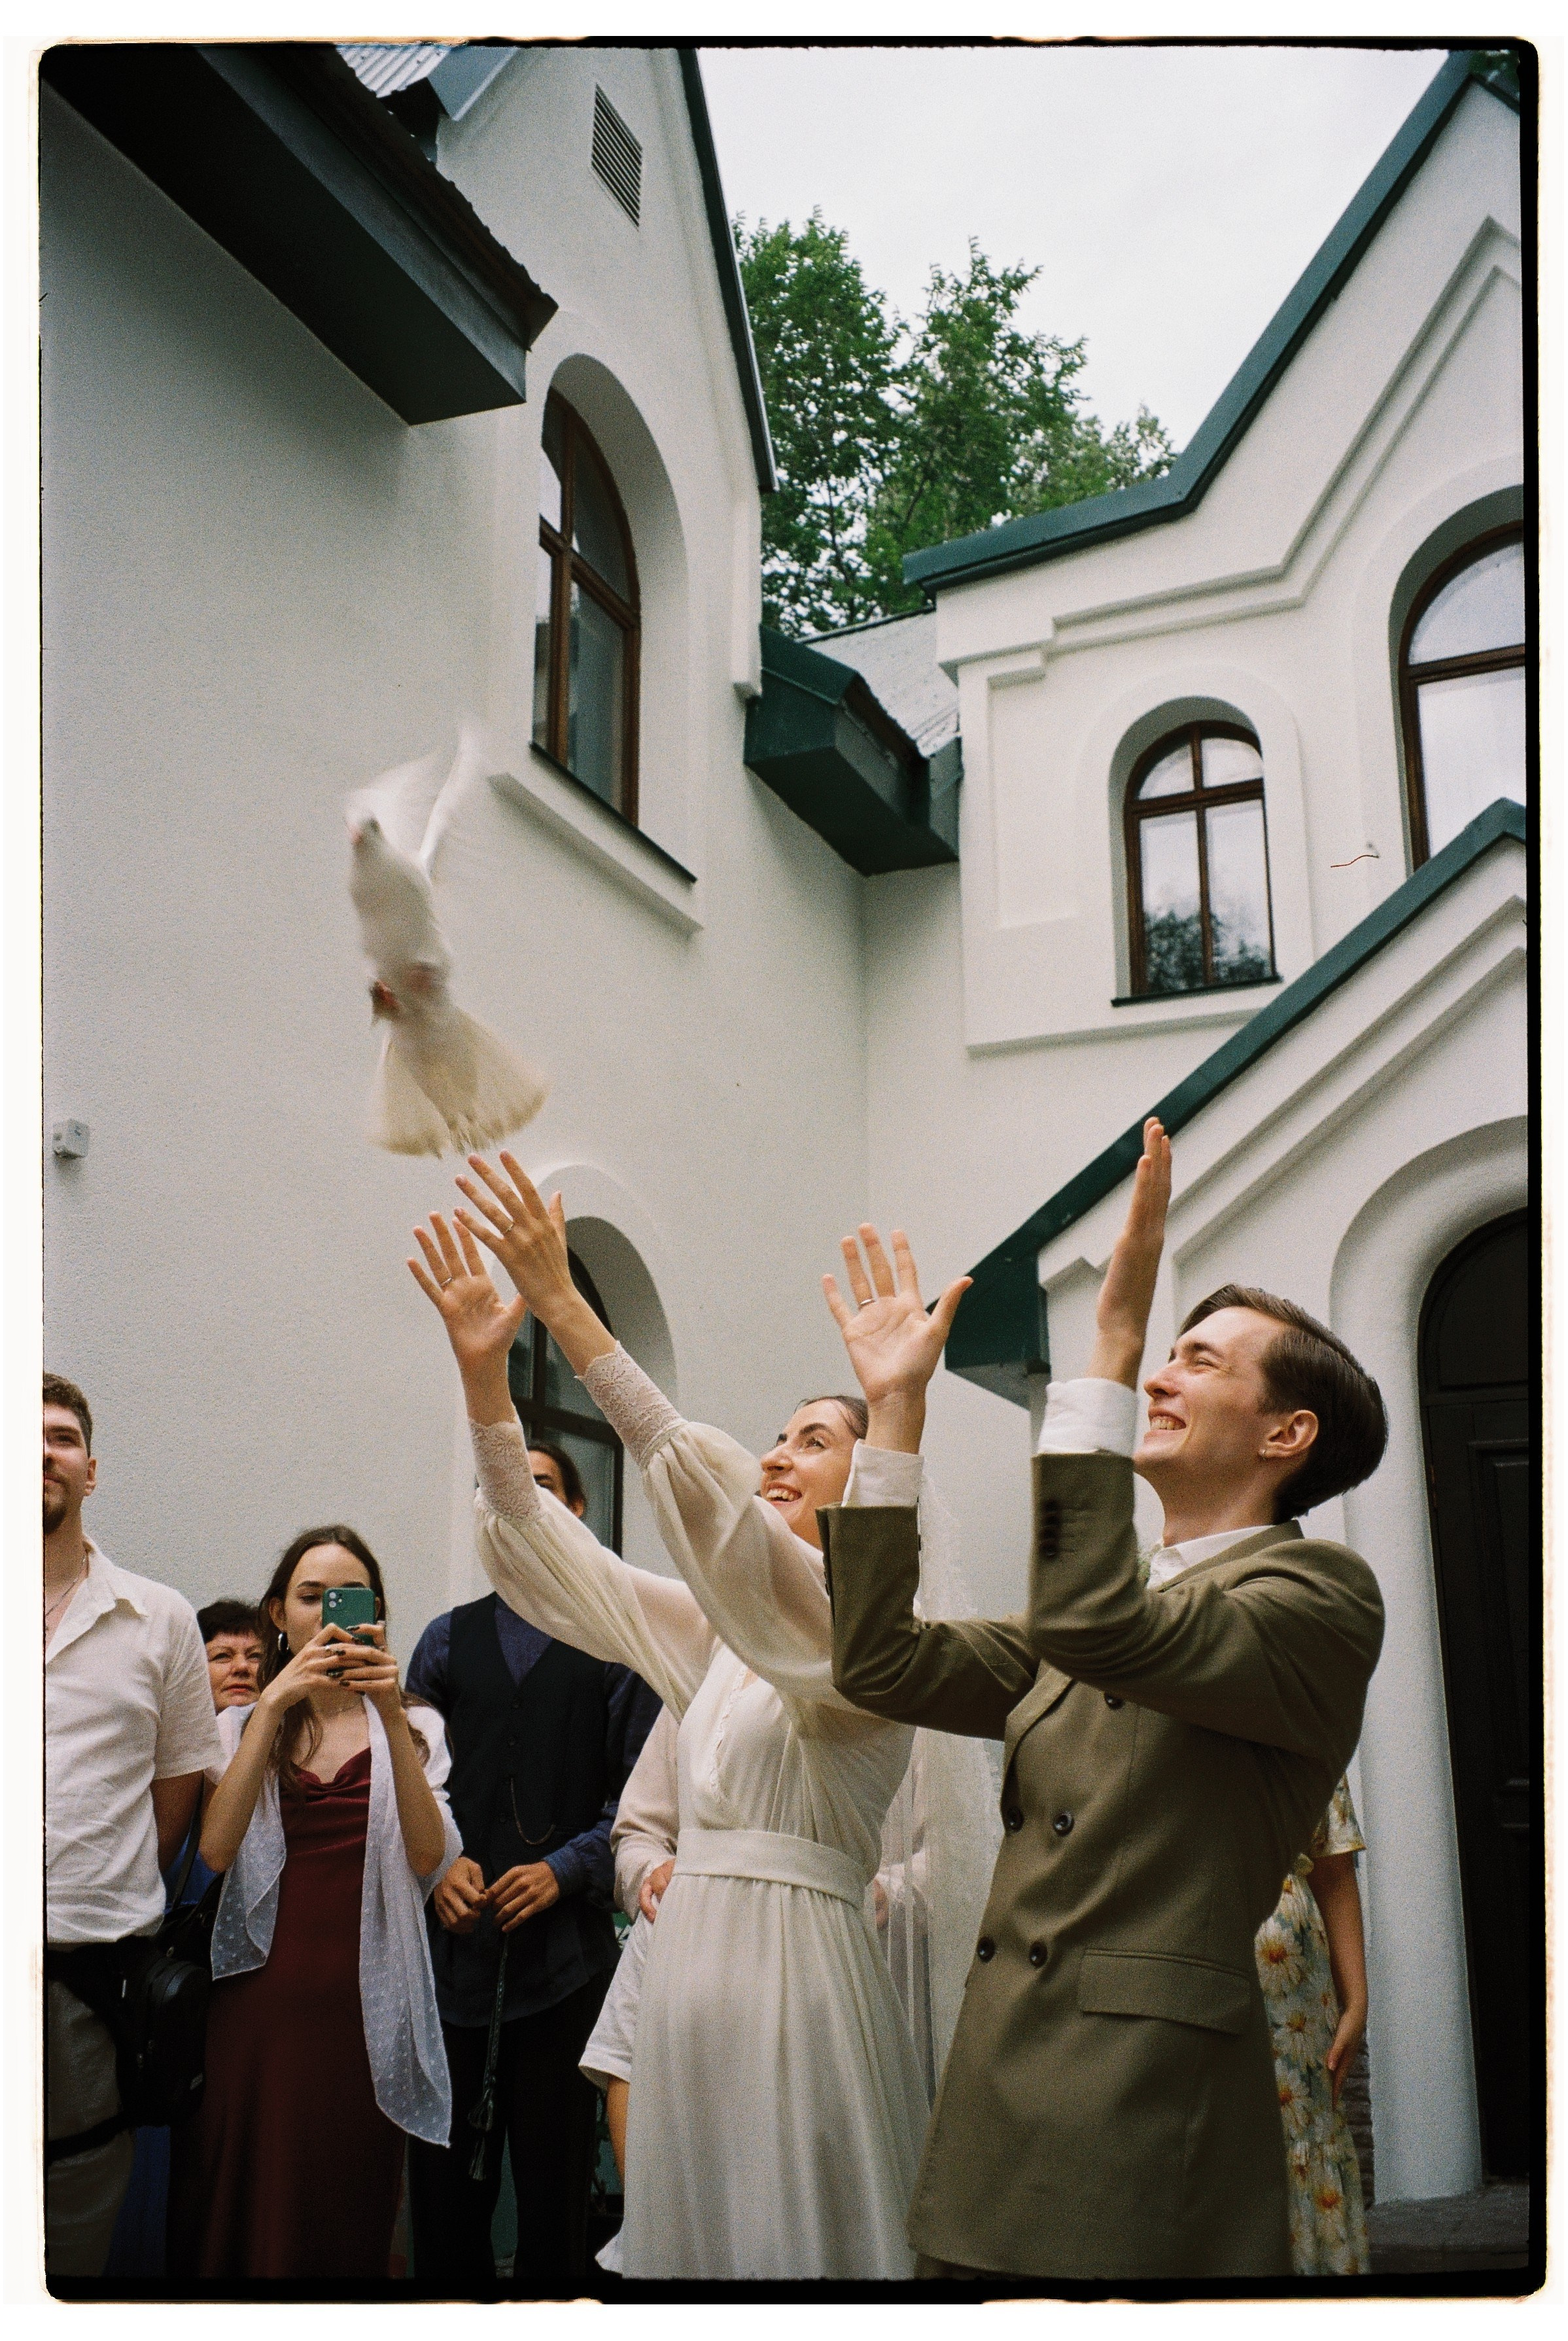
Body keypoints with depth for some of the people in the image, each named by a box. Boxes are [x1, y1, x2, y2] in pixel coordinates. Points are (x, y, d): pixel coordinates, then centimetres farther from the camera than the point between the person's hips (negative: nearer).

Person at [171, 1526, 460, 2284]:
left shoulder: (415, 1728, 7)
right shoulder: (241, 1726, 10)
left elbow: (429, 1859, -11)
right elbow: (214, 1849, -10)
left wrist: (391, 1716, -21)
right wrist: (273, 1709, -17)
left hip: (366, 2004, 0)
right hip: (263, 1999, 0)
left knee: (350, 2215, 5)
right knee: (255, 2210, 4)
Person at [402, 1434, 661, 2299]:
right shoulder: (448, 1637, 14)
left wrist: (566, 1870, -12)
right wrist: (438, 1864, -5)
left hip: (564, 1935, -2)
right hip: (454, 1935, 3)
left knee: (554, 2169, 5)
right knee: (444, 2170, 7)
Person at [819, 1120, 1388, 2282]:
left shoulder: (1319, 1593, -7)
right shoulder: (1097, 1611, 16)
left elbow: (1099, 1629, -25)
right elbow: (881, 1663, 8)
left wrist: (1113, 1337, -25)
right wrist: (896, 1408, 5)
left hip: (1145, 2119, -7)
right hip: (1002, 2098, 7)